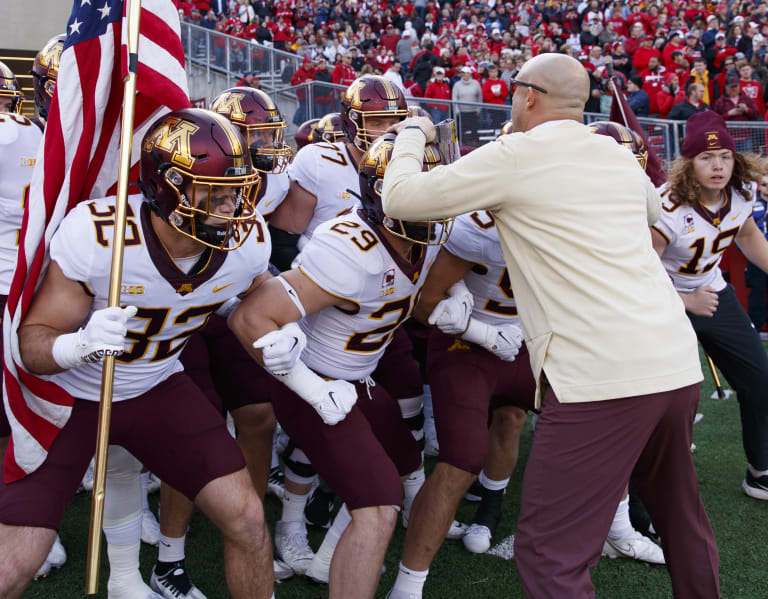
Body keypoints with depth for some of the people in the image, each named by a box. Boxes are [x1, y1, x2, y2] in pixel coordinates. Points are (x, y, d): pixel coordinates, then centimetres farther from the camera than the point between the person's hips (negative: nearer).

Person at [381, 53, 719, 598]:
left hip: (601, 375, -7)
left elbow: (400, 199, 1)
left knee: (551, 554, 0)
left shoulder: (515, 156, -3)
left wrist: (412, 134, 20)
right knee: (681, 518, 27)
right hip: (678, 363, 8)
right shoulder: (621, 156, 16)